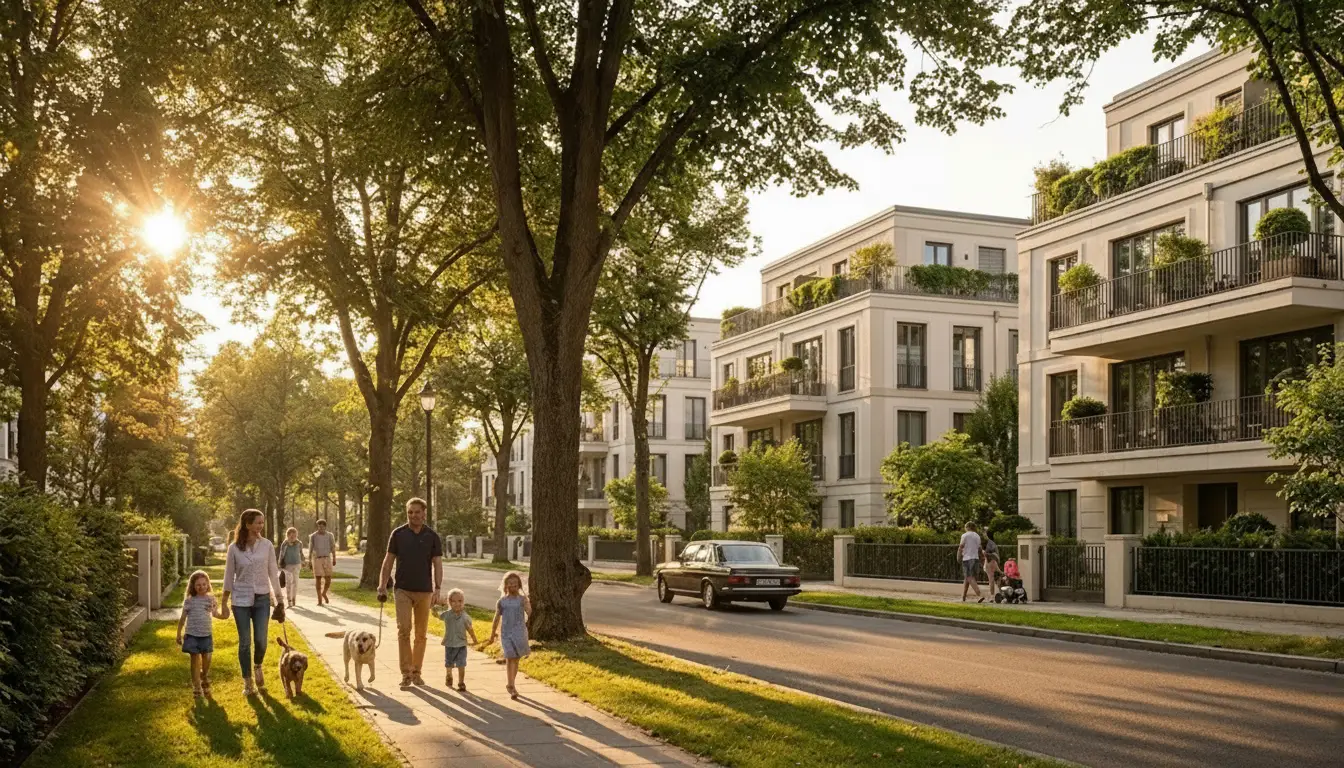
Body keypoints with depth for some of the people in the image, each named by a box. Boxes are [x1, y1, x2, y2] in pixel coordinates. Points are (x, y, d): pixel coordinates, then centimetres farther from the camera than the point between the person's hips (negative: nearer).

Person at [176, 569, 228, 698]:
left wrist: (223, 603, -5)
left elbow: (223, 615, 7)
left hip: (207, 635, 2)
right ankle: (196, 687, 7)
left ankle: (205, 682, 30)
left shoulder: (210, 600, 3)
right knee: (195, 660, 1)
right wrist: (179, 634, 4)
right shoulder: (189, 601, -1)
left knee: (206, 660, 8)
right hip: (192, 635, -2)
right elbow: (182, 619, 4)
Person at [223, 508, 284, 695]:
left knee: (260, 640, -2)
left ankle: (257, 667, 30)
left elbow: (273, 573, 4)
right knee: (244, 642, 2)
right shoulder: (234, 548, -5)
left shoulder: (267, 545, -1)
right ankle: (248, 682, 16)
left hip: (262, 599, 1)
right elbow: (229, 577, 3)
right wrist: (224, 603, 5)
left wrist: (279, 601, 5)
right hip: (241, 600, -1)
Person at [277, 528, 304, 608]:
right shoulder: (284, 544, -6)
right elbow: (281, 555, 0)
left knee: (295, 582, 9)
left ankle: (293, 599, 23)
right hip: (287, 565, -2)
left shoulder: (299, 543, 0)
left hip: (296, 565, 2)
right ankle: (289, 601, -11)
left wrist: (302, 562, 23)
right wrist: (280, 565, -1)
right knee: (288, 582, -9)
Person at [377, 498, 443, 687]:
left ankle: (416, 672, 18)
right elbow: (388, 560, 5)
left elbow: (437, 564, -2)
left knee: (421, 634, 7)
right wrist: (382, 585, -2)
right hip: (403, 589, -1)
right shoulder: (398, 534, 0)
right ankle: (406, 673, -7)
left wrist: (437, 589, -12)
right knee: (403, 630, -10)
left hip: (424, 591, 1)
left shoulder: (432, 536, 0)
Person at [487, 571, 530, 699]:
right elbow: (497, 618, 11)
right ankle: (511, 686, -8)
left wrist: (527, 604, -31)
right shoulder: (502, 601, 3)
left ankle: (510, 685, 23)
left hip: (519, 632, 0)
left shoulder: (522, 599, -1)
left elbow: (529, 613, -14)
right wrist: (492, 634, 15)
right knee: (510, 658, -9)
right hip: (506, 633, 0)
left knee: (515, 659, 8)